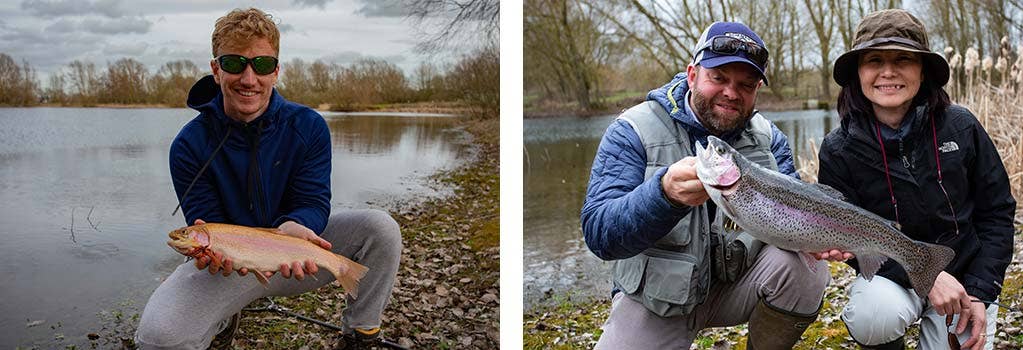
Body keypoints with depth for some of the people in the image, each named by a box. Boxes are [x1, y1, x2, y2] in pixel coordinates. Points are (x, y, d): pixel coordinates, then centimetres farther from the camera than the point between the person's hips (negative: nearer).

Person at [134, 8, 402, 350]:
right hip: (228, 261, -1)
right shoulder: (190, 145, -13)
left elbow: (313, 203, -13)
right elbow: (206, 220, -12)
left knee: (380, 227, -24)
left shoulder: (308, 126, -11)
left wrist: (292, 227, -39)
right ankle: (223, 321, 11)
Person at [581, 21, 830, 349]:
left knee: (806, 269, -23)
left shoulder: (768, 137, 0)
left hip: (739, 282, 3)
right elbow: (598, 233, -26)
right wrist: (665, 193, -46)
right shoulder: (632, 131, -15)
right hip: (657, 296, -3)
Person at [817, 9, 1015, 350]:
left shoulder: (960, 126, -8)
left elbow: (997, 212, 0)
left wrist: (980, 293, -9)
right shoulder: (838, 150, -12)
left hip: (965, 276, 2)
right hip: (890, 275, -2)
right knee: (876, 317, -32)